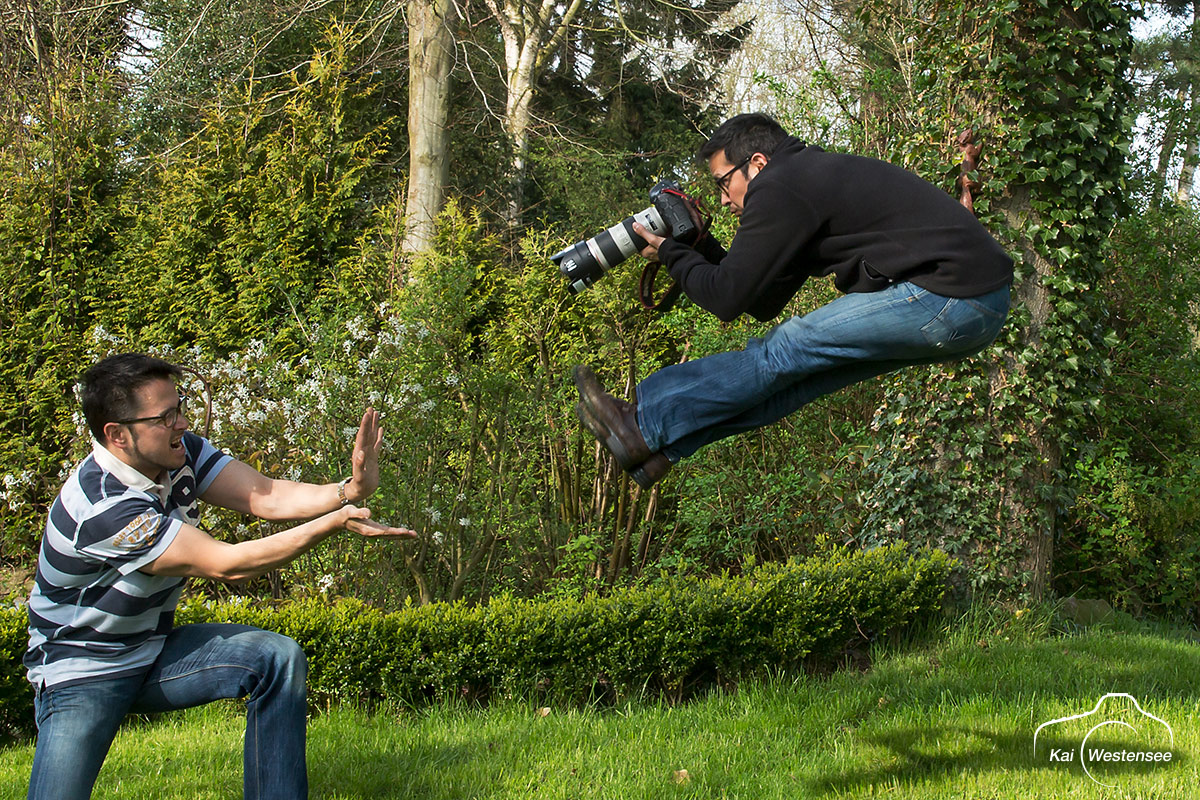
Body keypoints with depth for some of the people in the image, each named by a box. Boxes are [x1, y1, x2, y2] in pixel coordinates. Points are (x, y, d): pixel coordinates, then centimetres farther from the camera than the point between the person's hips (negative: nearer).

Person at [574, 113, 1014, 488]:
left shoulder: (779, 190, -8)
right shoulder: (811, 178, 23)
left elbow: (727, 298, -8)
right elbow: (765, 304, 24)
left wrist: (671, 254, 9)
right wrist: (698, 247, 21)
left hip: (947, 299, -10)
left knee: (786, 351, -4)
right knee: (797, 372, 9)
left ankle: (642, 426, 3)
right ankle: (664, 445, 12)